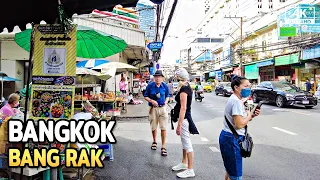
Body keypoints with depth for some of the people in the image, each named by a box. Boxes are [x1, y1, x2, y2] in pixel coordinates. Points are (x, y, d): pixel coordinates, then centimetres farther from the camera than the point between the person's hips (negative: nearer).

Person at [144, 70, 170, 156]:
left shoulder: (165, 86, -1)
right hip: (153, 108, 0)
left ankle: (163, 147, 7)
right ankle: (154, 142, 40)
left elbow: (167, 96, 13)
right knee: (153, 127, 15)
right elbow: (145, 96, 1)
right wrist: (152, 101, -15)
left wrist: (166, 101, -6)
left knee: (163, 128, -2)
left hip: (163, 108, 0)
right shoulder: (150, 86, -5)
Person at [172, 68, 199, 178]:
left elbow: (183, 108, -25)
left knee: (187, 143, -3)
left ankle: (190, 170, 8)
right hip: (186, 117, 11)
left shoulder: (183, 89, -20)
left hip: (184, 118, -11)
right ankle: (184, 163, 35)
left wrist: (179, 125, -26)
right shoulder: (187, 86, 10)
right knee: (184, 141, 20)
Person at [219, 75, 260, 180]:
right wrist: (249, 115, -8)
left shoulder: (235, 100, 12)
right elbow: (239, 124, -25)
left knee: (231, 171, 23)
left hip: (229, 137, 10)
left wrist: (252, 115, 2)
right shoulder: (236, 101, -19)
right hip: (232, 139, -10)